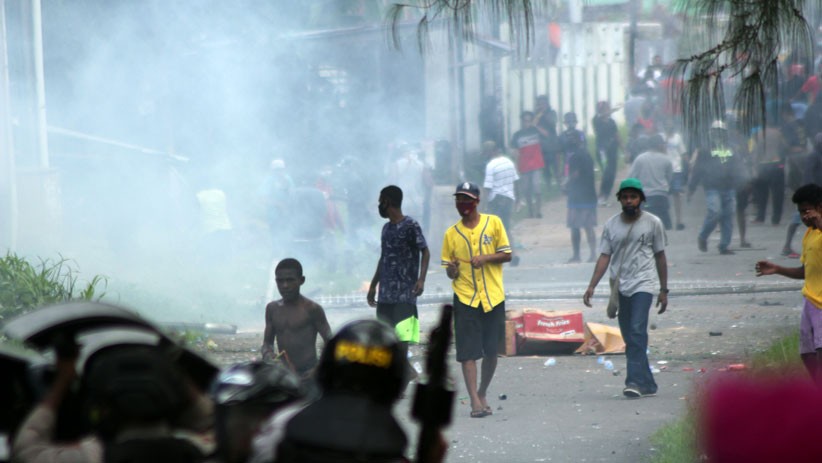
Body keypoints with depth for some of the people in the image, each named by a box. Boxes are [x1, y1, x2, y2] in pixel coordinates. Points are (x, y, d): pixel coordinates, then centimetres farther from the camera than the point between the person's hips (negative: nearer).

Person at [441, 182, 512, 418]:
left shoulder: (493, 223, 3)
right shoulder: (451, 234, 6)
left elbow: (507, 254, 3)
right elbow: (449, 270, 10)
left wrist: (486, 258, -13)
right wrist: (452, 270, -13)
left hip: (493, 296, 0)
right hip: (465, 298, 0)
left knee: (491, 350, 6)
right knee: (468, 351, -9)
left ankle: (482, 394, 24)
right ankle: (474, 401, -9)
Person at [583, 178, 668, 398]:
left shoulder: (652, 223, 2)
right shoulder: (611, 225, 7)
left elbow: (660, 256, 6)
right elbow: (604, 257, 5)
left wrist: (664, 290, 6)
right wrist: (592, 286, -6)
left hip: (643, 285, -4)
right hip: (620, 287, 4)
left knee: (637, 332, -19)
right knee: (630, 338, 6)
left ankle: (635, 381, -25)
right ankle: (647, 384, 14)